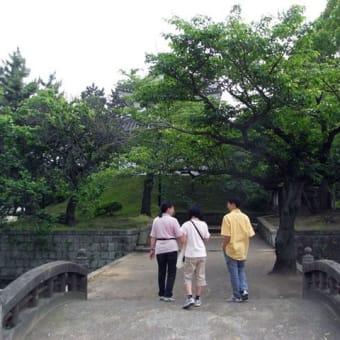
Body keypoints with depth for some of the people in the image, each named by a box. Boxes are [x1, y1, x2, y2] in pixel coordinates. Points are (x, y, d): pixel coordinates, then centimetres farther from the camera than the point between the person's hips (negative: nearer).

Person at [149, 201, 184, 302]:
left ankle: (161, 294, 21)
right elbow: (180, 236, -8)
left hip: (159, 248, 5)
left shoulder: (156, 220, 6)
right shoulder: (173, 220, -7)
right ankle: (167, 295, 0)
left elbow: (153, 236, 6)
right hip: (171, 247, -4)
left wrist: (152, 249, 10)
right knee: (171, 272, 4)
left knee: (161, 271, 14)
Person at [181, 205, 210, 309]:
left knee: (188, 276, 7)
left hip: (190, 254, -3)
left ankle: (189, 297, -8)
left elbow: (184, 240, -11)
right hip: (202, 254, 3)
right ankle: (197, 299, 17)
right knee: (200, 276, 12)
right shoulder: (204, 224, 0)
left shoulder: (186, 225, -9)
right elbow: (206, 238, 4)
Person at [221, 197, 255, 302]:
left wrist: (223, 246, -2)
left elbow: (227, 236, -18)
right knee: (241, 270, 20)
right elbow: (250, 234, 1)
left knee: (234, 272, 6)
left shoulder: (228, 217, -14)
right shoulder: (245, 217, 1)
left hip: (231, 249, -5)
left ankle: (237, 296, 12)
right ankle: (244, 290, 4)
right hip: (243, 249, 5)